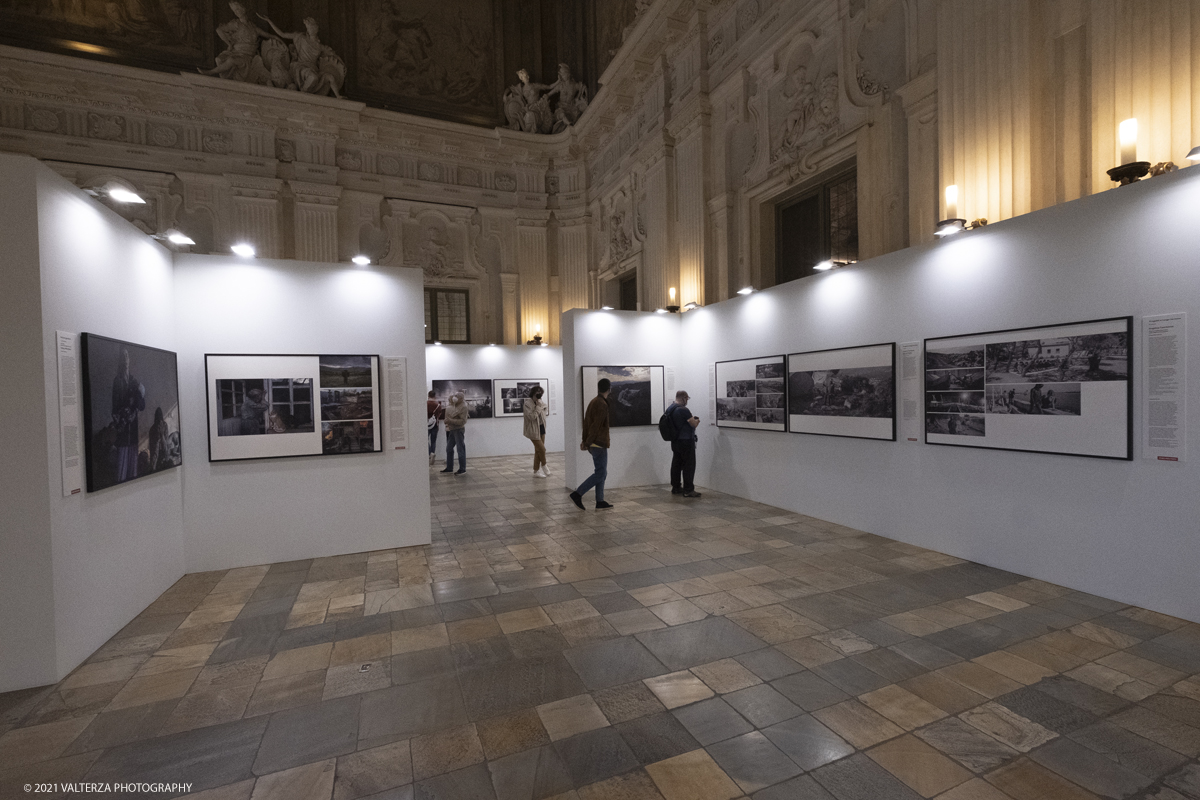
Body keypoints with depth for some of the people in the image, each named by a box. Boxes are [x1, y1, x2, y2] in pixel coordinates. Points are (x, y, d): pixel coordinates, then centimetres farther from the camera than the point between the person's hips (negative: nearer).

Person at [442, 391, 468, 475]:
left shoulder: (463, 407, -15)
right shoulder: (455, 405, 10)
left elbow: (462, 421, -21)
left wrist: (450, 421, -24)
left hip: (459, 430, -9)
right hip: (452, 430, 9)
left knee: (460, 449, -3)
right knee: (449, 448, 12)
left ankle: (462, 468, 5)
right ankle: (449, 467, 22)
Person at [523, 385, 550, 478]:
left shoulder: (540, 402, 7)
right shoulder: (527, 403, -16)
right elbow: (532, 416, -23)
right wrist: (538, 406, -22)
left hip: (541, 428, 8)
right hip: (533, 430, -7)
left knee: (538, 451, 10)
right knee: (542, 449, -5)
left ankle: (535, 472, 18)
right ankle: (544, 469, 16)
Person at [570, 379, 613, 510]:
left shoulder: (593, 402, 13)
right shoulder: (602, 404, -17)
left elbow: (586, 422, 13)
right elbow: (596, 426, -20)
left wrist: (585, 440, 12)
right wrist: (587, 443, -15)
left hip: (594, 444, 10)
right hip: (599, 444, -10)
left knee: (601, 473, 12)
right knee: (600, 473, -4)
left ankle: (600, 502, 15)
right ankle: (577, 494, -6)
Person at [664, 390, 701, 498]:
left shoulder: (669, 409, 9)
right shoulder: (683, 410, -20)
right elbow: (694, 424, -15)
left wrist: (692, 419, 18)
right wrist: (697, 420, 7)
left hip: (675, 441, 9)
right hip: (686, 441, -9)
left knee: (676, 464, 14)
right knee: (689, 465, -2)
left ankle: (675, 487, 21)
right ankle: (688, 490, 0)